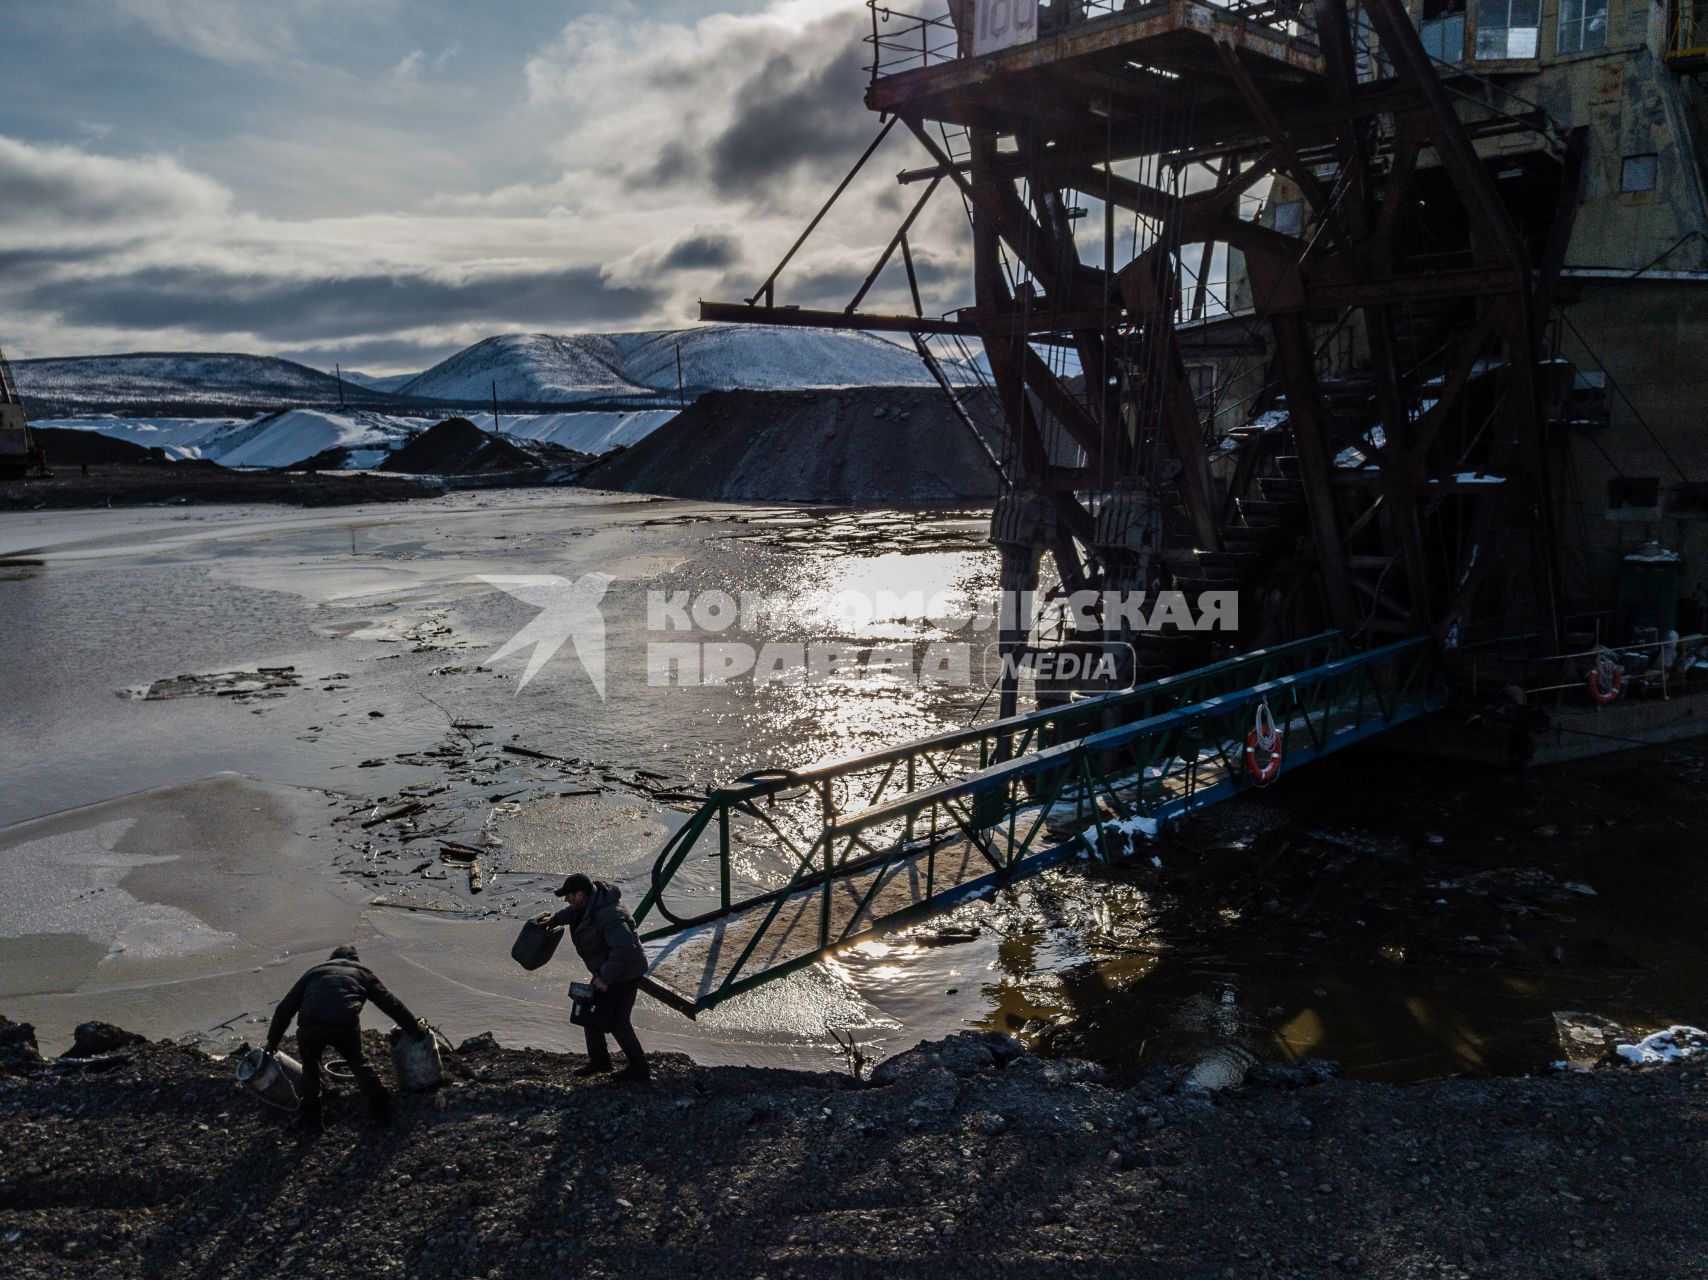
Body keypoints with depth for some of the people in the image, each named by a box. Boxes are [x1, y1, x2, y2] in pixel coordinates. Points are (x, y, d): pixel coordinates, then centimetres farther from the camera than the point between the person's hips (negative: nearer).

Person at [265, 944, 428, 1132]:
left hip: (309, 1026, 1)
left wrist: (273, 1041, 42)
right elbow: (391, 1004, 28)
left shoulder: (314, 972, 32)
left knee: (310, 1066, 29)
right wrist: (417, 1030, 35)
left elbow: (285, 1008, 32)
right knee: (357, 1061, 27)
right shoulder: (362, 972, 29)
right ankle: (379, 1108, 22)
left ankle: (311, 1118, 27)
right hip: (346, 1025, 0)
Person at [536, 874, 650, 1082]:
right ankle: (599, 1061, 35)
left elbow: (624, 948, -38)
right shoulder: (589, 902, -3)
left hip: (624, 974, -10)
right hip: (606, 970, 10)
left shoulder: (607, 915, -34)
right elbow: (574, 912, 23)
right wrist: (555, 919, 9)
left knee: (616, 1022, -1)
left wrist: (605, 978, -31)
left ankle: (639, 1069, 14)